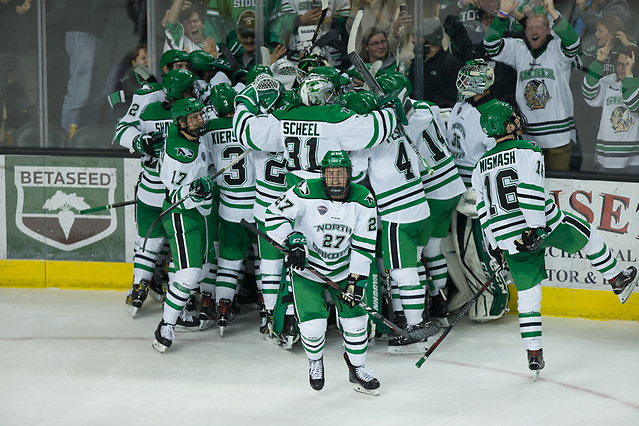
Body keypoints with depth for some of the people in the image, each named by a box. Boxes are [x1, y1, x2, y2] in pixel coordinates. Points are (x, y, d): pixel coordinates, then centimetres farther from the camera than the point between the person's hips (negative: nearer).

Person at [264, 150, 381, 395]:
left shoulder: (363, 200, -12)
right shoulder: (306, 193, -20)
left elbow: (364, 245, -8)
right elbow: (274, 215, -13)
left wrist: (356, 279, -13)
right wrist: (293, 240, -26)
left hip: (343, 269, 3)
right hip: (306, 267, -3)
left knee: (355, 318, -2)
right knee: (312, 324, -11)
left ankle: (357, 368, 24)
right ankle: (315, 362, 22)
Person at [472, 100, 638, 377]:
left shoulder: (480, 167, 11)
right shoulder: (527, 151, -7)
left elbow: (484, 212, 14)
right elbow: (531, 192, -19)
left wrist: (495, 246, 20)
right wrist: (535, 228, -21)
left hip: (510, 238, 4)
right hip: (545, 225, -4)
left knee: (527, 293, 9)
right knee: (587, 234, 24)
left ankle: (533, 354, 6)